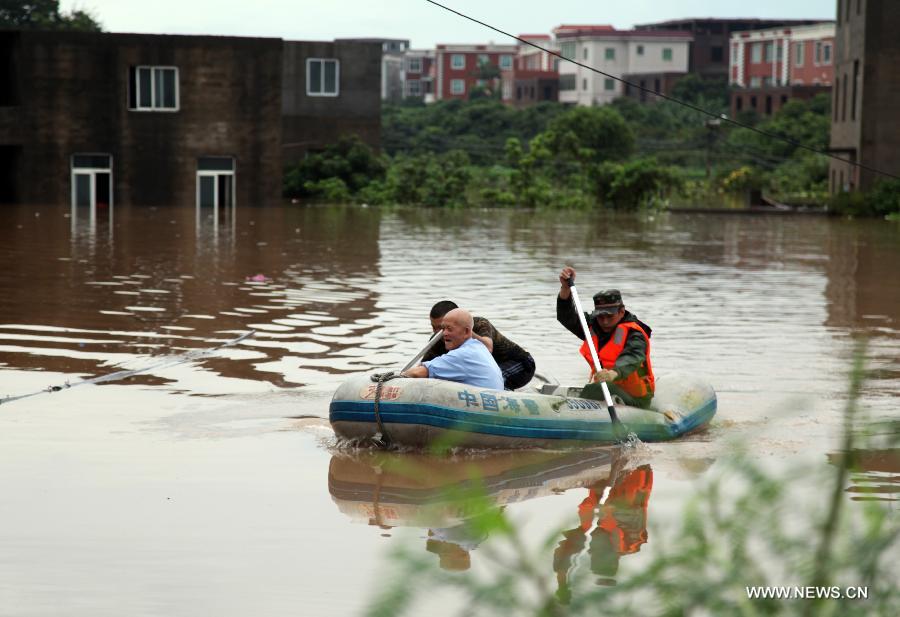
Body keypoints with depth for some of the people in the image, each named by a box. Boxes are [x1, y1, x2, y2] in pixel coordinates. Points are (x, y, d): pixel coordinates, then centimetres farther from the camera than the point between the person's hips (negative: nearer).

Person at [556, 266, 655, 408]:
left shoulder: (634, 335, -15)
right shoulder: (594, 326, 7)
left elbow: (631, 359, -35)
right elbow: (566, 317, 0)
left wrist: (613, 373, -57)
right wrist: (566, 288, -17)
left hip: (635, 400, -7)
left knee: (594, 390, -31)